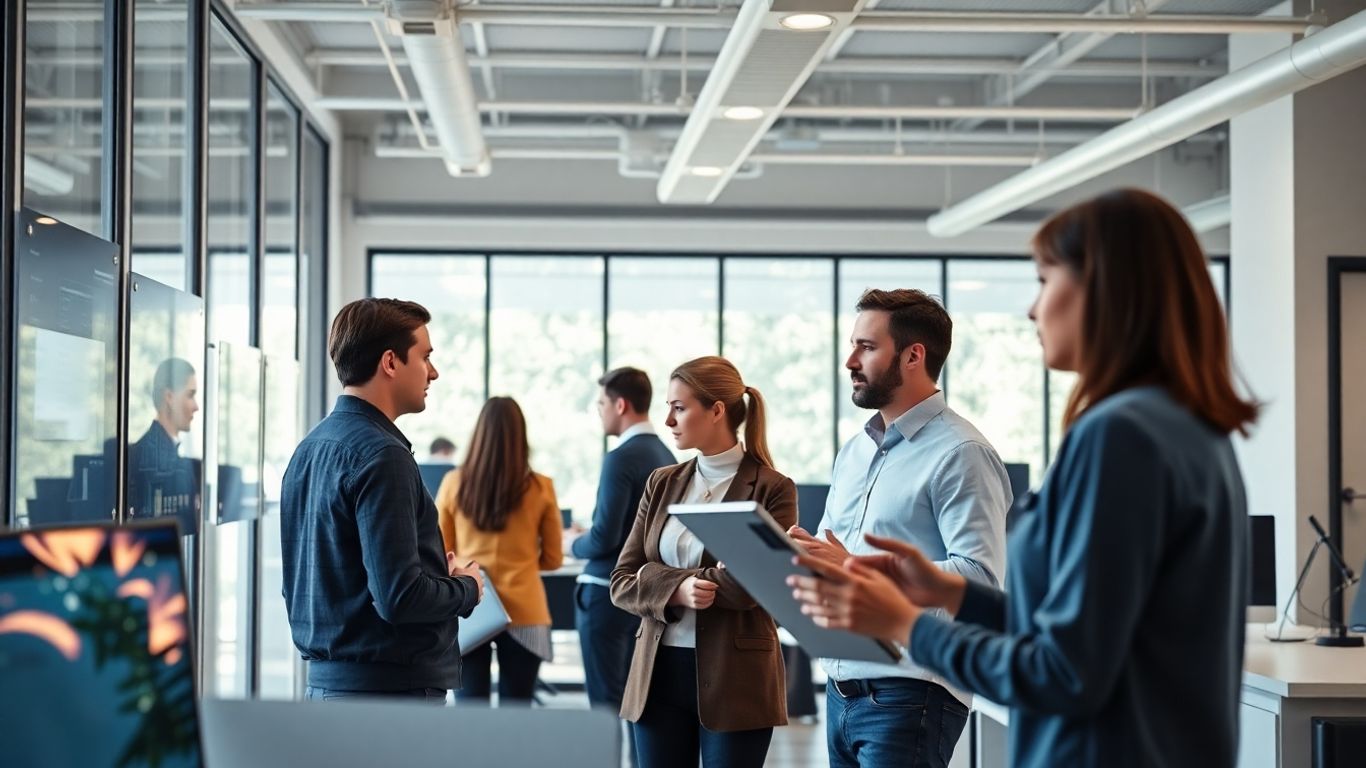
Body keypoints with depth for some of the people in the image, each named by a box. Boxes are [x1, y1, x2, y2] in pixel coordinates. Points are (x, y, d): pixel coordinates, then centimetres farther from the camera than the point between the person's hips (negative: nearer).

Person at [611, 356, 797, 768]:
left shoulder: (772, 489, -5)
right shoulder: (663, 483, 10)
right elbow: (622, 582, 6)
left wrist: (658, 579, -7)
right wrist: (675, 591, -14)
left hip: (735, 681, -5)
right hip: (658, 675, 5)